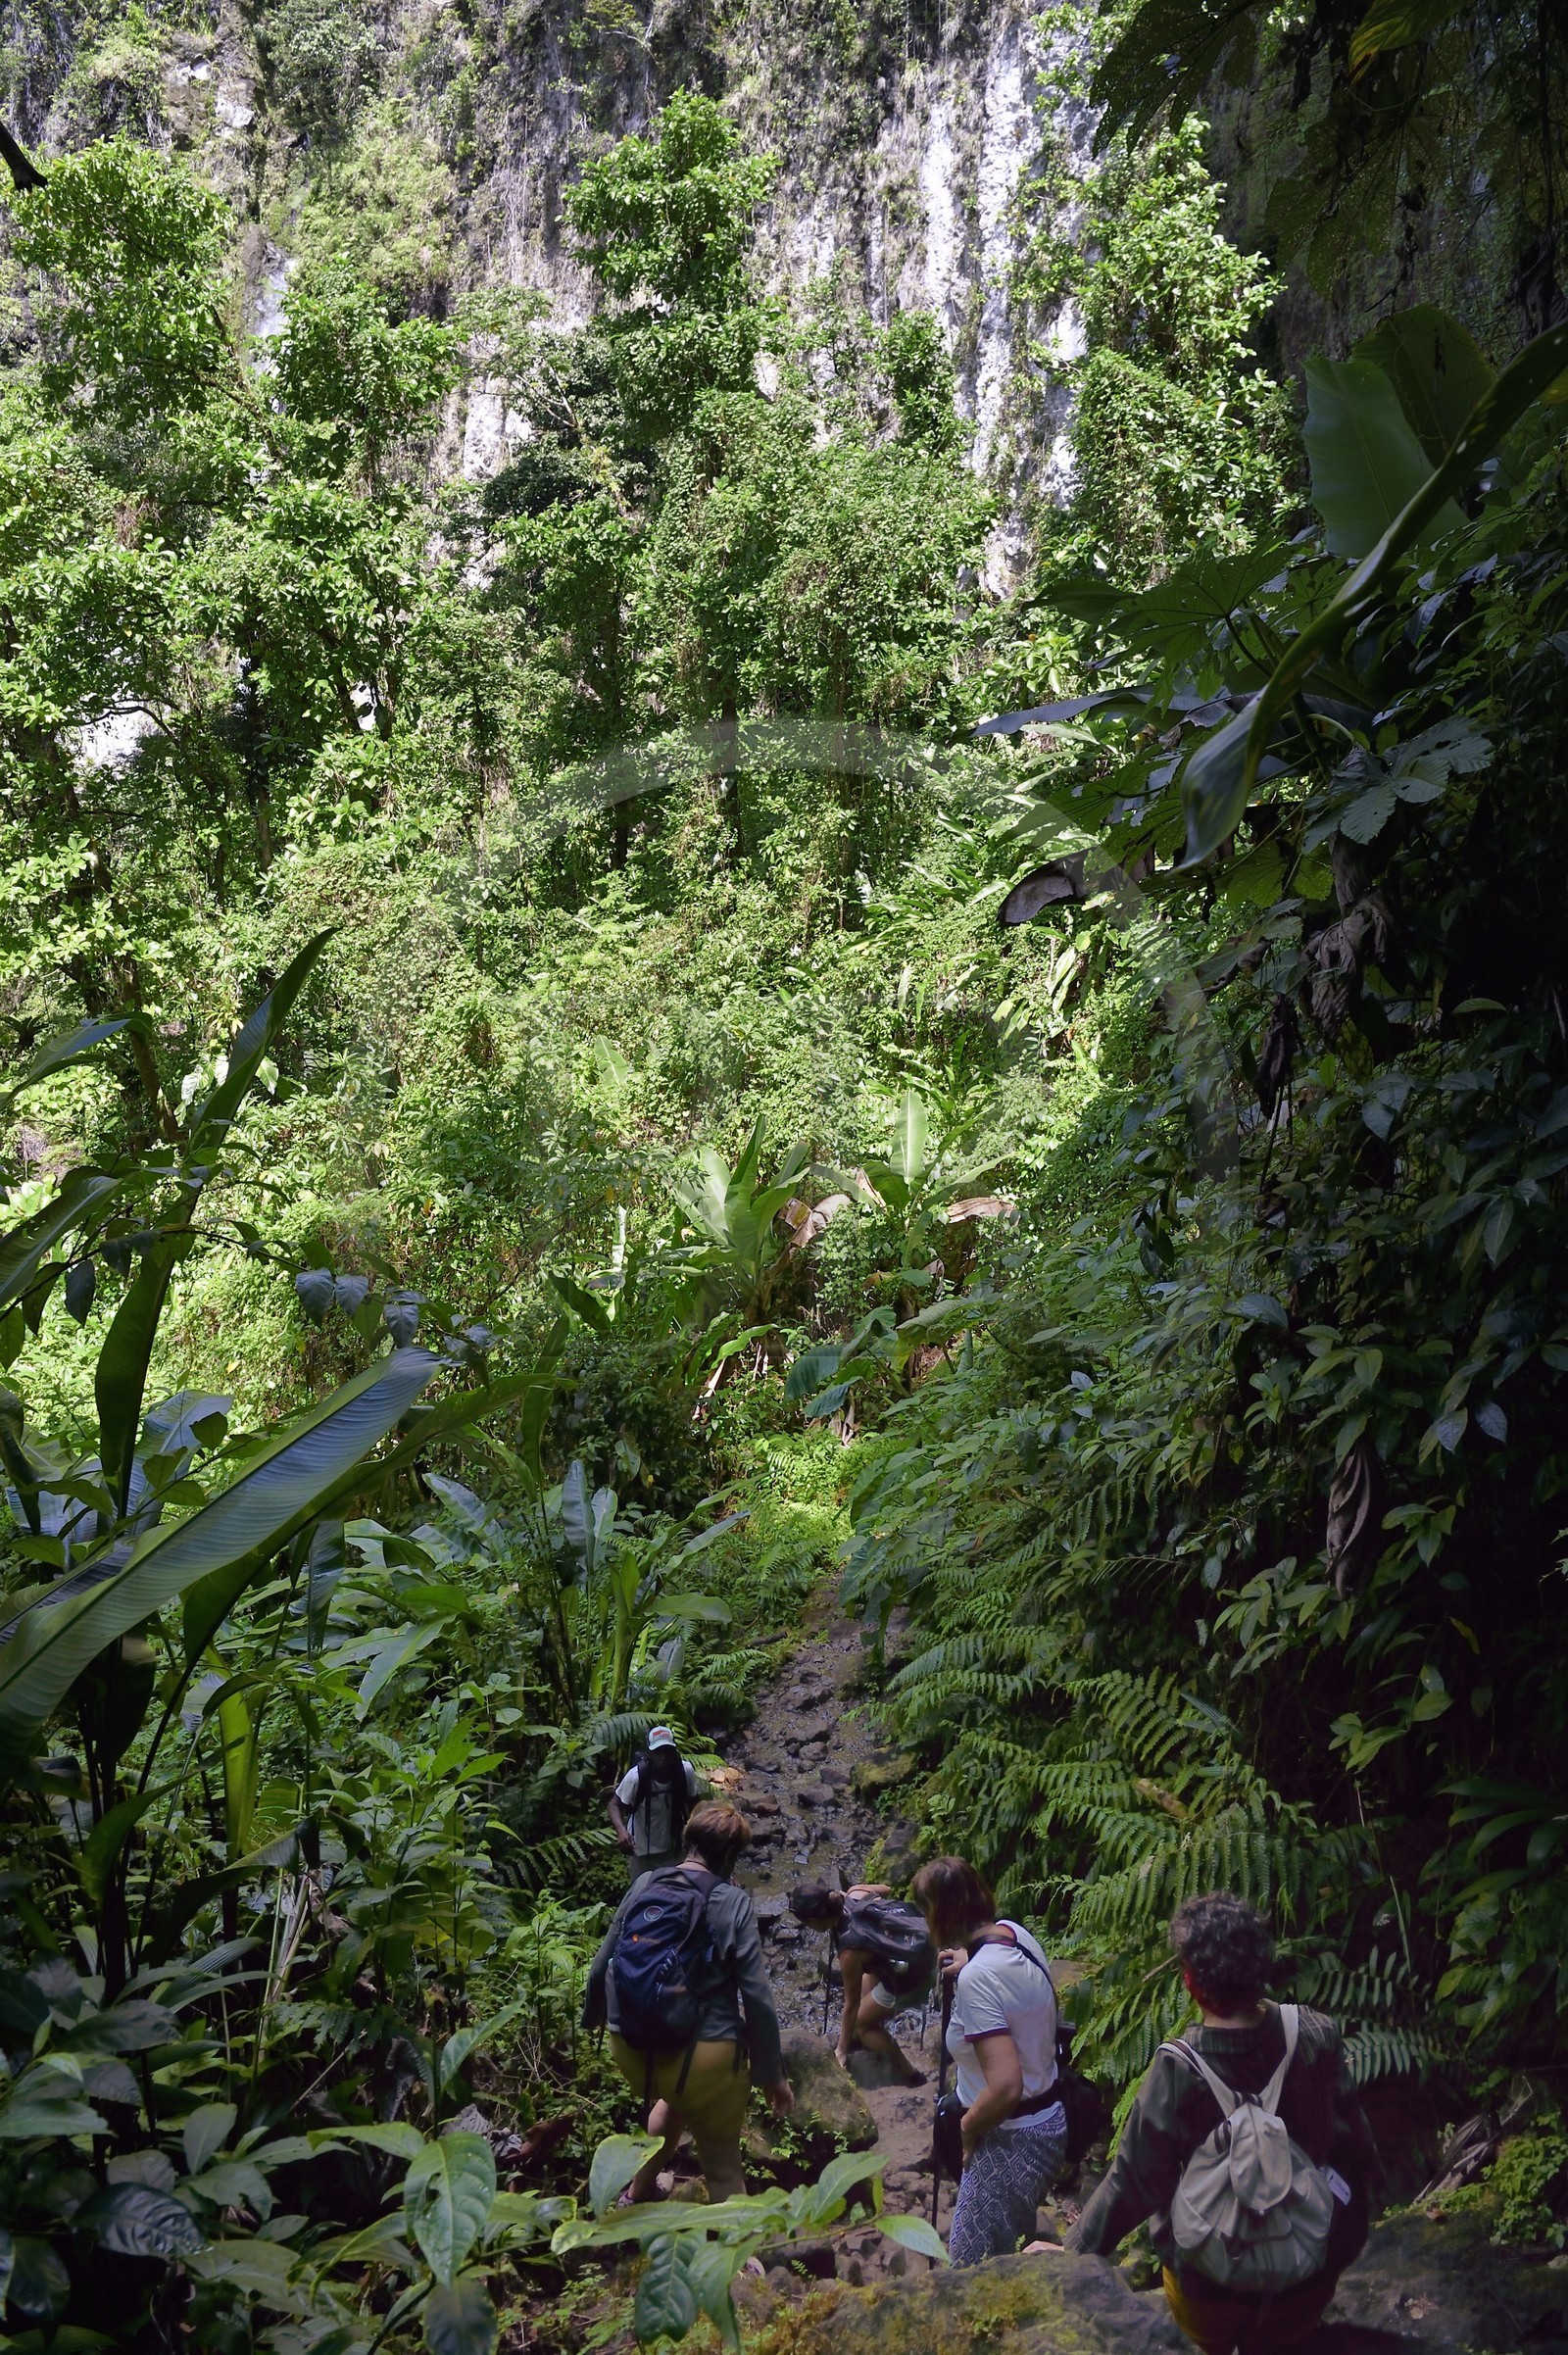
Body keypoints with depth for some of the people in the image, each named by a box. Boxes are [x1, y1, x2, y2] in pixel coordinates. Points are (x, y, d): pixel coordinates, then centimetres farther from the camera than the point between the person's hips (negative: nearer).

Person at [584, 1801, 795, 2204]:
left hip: (632, 2050, 5)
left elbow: (603, 1966, 8)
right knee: (723, 2170, 13)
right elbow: (756, 1998, -11)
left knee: (675, 2096, 37)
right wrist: (773, 2073, -1)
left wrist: (593, 2016, 27)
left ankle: (640, 2191, 46)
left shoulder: (644, 1884, 0)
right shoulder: (733, 1903, -11)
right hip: (703, 2053, -5)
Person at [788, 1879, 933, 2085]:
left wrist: (842, 2048, 4)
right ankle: (859, 2037, 42)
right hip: (925, 1941, 7)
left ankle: (911, 2075, 20)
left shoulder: (850, 1949, -25)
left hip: (911, 1977, -7)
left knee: (862, 2021, 14)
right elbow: (885, 1889, 12)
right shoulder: (855, 1892, -12)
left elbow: (851, 2004, -11)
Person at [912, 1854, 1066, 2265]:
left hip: (1012, 2142, -9)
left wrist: (968, 2128, -13)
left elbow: (1005, 2086, -31)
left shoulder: (976, 1979, -27)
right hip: (1049, 2123, 9)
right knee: (1013, 2257, 23)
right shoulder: (1016, 1933, -3)